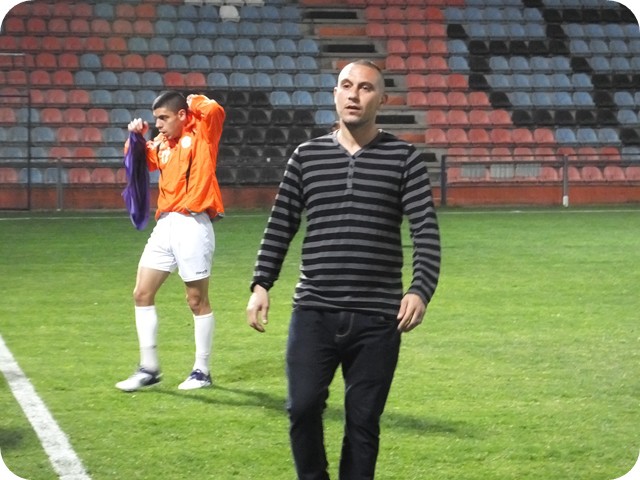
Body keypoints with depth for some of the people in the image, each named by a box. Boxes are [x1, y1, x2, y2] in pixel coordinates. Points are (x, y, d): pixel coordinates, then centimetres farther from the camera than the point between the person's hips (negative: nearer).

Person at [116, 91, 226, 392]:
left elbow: (215, 111, -24)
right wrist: (136, 138, 11)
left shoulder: (201, 134, -4)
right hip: (165, 224, 7)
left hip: (193, 225, -7)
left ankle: (202, 371, 13)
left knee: (197, 300, 2)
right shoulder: (162, 144, 15)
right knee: (142, 294, 4)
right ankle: (149, 368, 12)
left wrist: (194, 102, -4)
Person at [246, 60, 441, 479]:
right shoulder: (307, 156, 8)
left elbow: (426, 230, -4)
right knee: (303, 408, -9)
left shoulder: (404, 158, 2)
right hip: (314, 311, 1)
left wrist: (421, 291, -18)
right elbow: (281, 225, 11)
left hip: (378, 317, -1)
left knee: (363, 421, 4)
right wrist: (261, 284, 1)